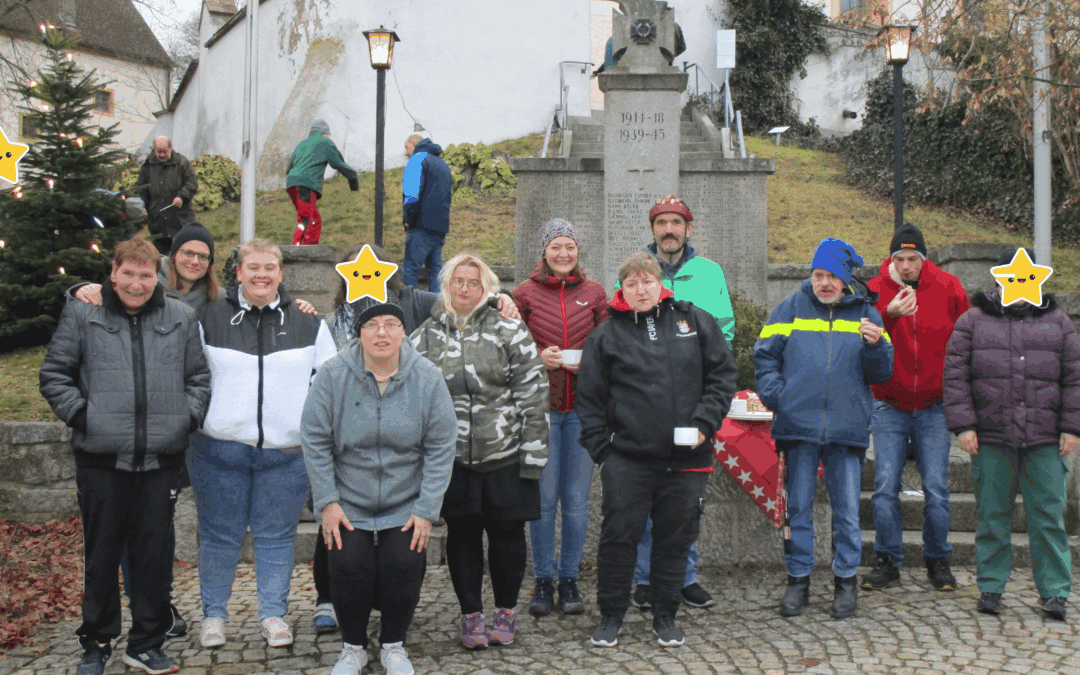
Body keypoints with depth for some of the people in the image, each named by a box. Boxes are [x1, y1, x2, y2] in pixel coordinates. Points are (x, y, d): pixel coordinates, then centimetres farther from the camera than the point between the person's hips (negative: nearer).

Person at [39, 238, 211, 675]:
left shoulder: (181, 319, 8)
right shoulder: (81, 315, 3)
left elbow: (199, 377, 15)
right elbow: (54, 375, 7)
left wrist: (189, 416, 2)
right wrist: (78, 414, -3)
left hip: (161, 459, 1)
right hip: (100, 458, -1)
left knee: (154, 552, 6)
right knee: (101, 552, 8)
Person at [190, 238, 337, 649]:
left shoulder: (307, 322, 7)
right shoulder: (210, 318, 4)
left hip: (286, 450, 1)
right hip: (219, 448, 0)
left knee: (277, 535, 7)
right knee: (219, 533, 7)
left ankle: (273, 613, 19)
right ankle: (213, 613, 21)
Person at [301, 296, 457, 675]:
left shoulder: (428, 377, -8)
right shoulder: (334, 375, -10)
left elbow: (441, 447, -5)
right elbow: (314, 440, -4)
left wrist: (427, 509, -7)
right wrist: (327, 502, -7)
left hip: (406, 505, 1)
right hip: (348, 504, 0)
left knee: (404, 568, -9)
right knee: (349, 568, -11)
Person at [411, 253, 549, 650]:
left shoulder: (510, 332, -2)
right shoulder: (426, 337, 6)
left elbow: (533, 396, -3)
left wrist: (533, 455, -7)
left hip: (505, 454, -1)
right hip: (452, 458, 2)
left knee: (507, 532, 7)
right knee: (462, 535, 7)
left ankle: (506, 610, 25)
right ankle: (471, 615, 21)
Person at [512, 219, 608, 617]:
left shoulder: (594, 293, 8)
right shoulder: (525, 293, 4)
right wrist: (539, 358, -12)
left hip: (583, 407, 2)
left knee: (576, 498, 6)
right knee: (543, 497, 1)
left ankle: (570, 580, 18)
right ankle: (543, 581, 15)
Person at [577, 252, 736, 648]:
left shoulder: (696, 322, 8)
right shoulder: (606, 335, 5)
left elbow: (723, 374, 8)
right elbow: (589, 399, 6)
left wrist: (704, 423, -4)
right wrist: (600, 448, -2)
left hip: (686, 457, 1)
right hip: (627, 457, -1)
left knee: (675, 538, 9)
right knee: (618, 536, 2)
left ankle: (665, 617, 25)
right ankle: (611, 616, 19)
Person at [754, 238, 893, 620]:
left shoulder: (865, 313, 7)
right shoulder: (791, 308, 7)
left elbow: (881, 374, 6)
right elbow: (764, 355, 9)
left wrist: (875, 345, -13)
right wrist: (774, 394, -5)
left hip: (847, 427, 0)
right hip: (798, 424, 0)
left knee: (847, 508, 4)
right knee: (798, 506, 7)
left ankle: (846, 580, 17)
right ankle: (798, 580, 18)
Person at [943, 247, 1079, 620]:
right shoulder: (973, 321, 7)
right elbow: (954, 374, 2)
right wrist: (963, 424, -5)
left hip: (1044, 440, 1)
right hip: (991, 439, -1)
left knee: (1048, 516, 2)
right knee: (992, 516, 5)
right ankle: (991, 588, 16)